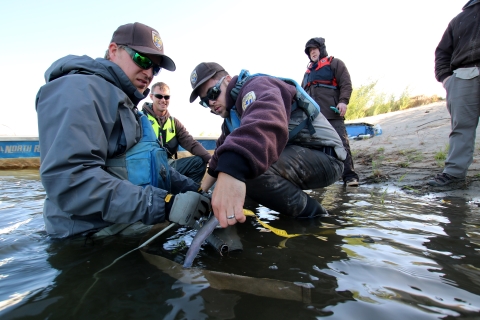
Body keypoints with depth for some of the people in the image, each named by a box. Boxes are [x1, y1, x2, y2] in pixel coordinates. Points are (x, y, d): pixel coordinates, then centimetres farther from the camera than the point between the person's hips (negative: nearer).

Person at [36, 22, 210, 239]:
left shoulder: (127, 104, 20)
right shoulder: (78, 89, -11)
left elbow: (152, 166, 21)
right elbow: (70, 179, -24)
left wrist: (195, 190, 7)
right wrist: (165, 204, -27)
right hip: (98, 241, -9)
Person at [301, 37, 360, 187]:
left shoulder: (335, 63, 14)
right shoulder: (308, 71, 32)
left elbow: (346, 83, 2)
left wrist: (343, 101, -14)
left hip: (332, 112, -5)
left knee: (341, 143, -12)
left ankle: (349, 176, -11)